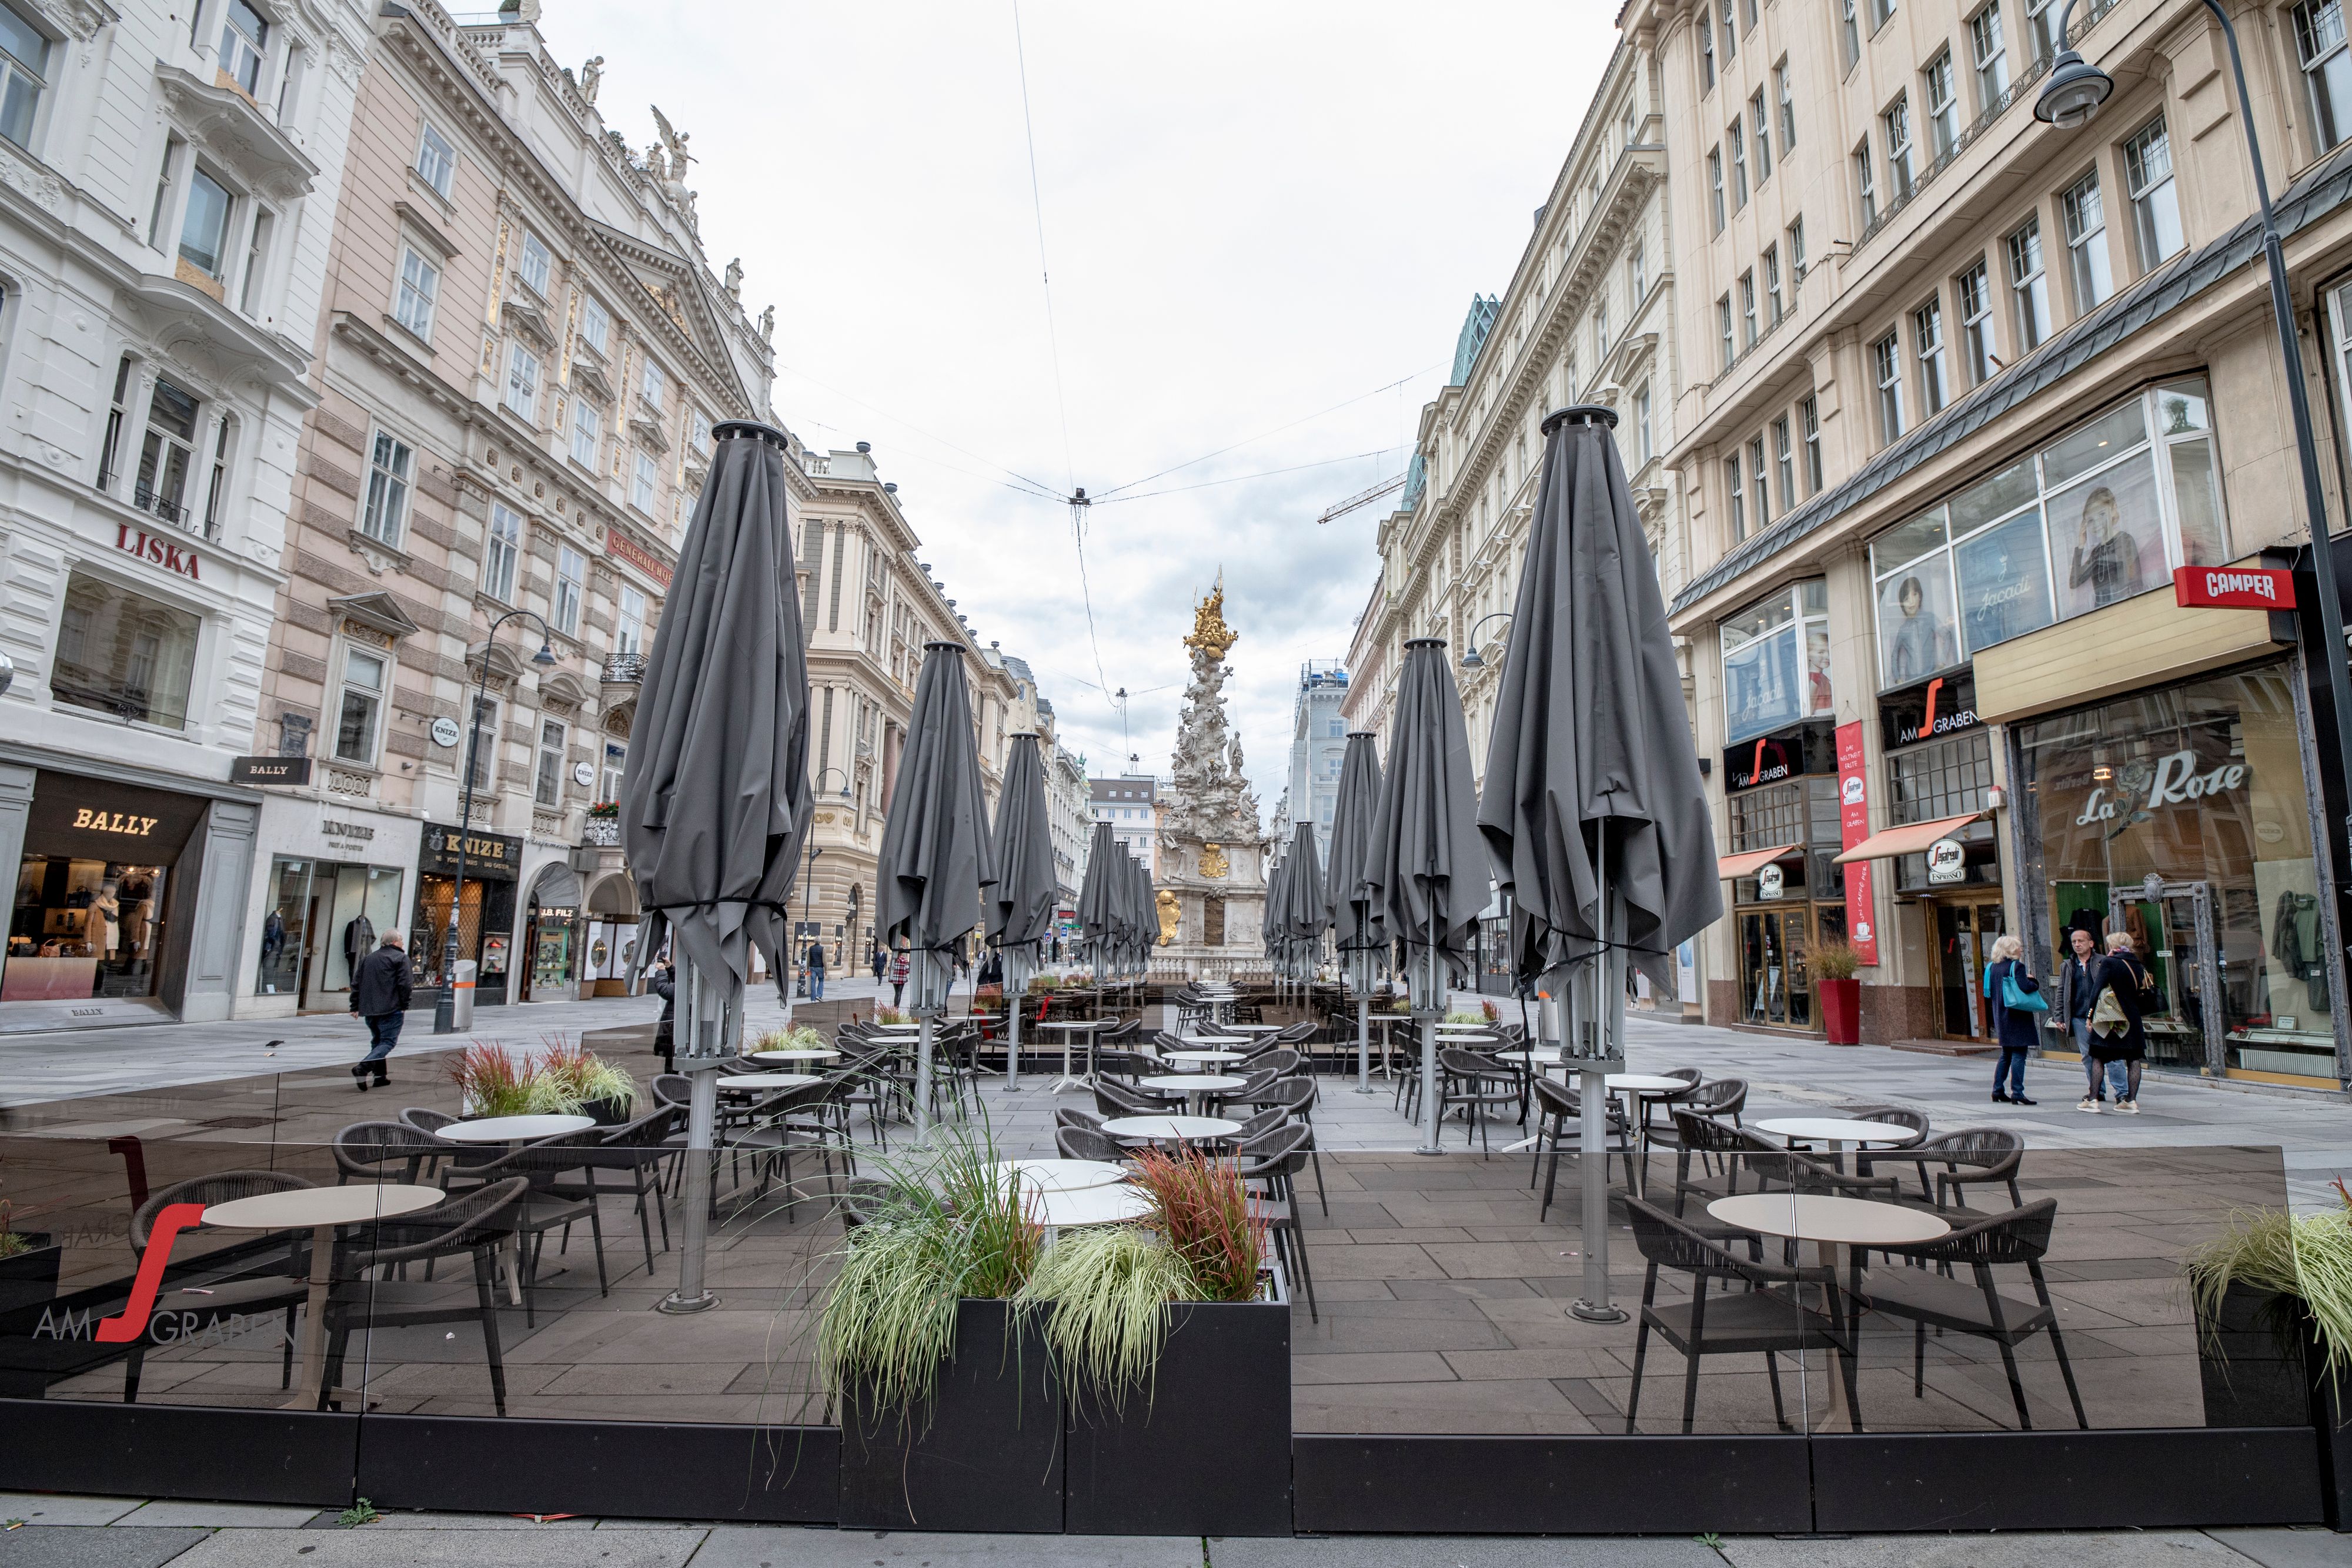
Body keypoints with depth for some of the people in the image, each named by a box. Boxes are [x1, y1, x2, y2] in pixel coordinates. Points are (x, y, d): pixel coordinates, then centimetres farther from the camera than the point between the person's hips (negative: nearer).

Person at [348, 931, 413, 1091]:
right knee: (388, 1042, -6)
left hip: (369, 1010, 7)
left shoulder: (367, 959, 16)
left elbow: (356, 984, 15)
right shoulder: (401, 958, -5)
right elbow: (404, 984, -13)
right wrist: (405, 1006, -5)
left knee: (377, 1041, 17)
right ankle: (362, 1068, -24)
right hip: (391, 1010, -7)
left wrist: (355, 1007, 18)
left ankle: (380, 1076, 18)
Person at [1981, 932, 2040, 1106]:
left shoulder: (1992, 967, 10)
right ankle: (2017, 1093, -7)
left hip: (2001, 1017, 7)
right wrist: (2036, 983, -4)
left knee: (2006, 1054, 16)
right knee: (2018, 1054, -5)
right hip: (2017, 1017, -7)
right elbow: (2025, 987, -24)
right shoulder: (2016, 966, -12)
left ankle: (1998, 1091, 17)